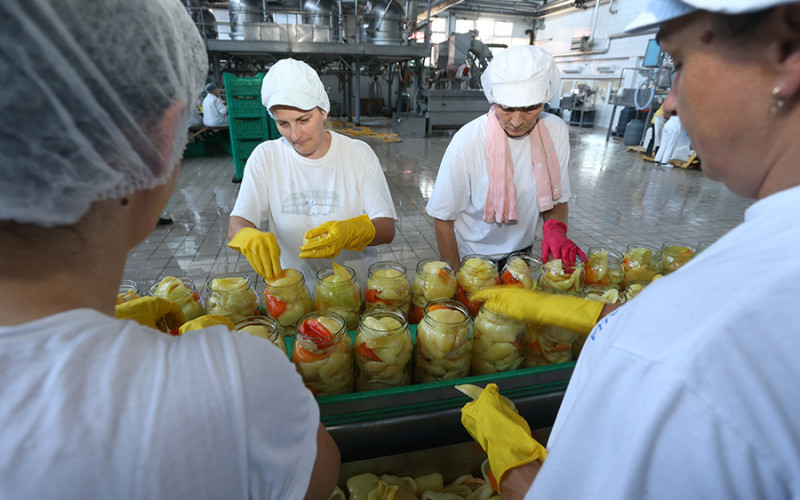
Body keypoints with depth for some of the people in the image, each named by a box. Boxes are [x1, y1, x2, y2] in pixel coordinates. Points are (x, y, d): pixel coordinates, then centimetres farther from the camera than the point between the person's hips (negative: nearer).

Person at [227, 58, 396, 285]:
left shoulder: (359, 153, -2)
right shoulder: (265, 157, 2)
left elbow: (387, 229, -7)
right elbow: (236, 224, -2)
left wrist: (348, 233, -26)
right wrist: (249, 237, -25)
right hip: (293, 288, 4)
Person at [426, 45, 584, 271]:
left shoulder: (556, 132, -12)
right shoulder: (467, 142, -25)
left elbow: (558, 200, -1)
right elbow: (443, 220, -18)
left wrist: (555, 228, -22)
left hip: (521, 252, 4)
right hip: (471, 259, -3)